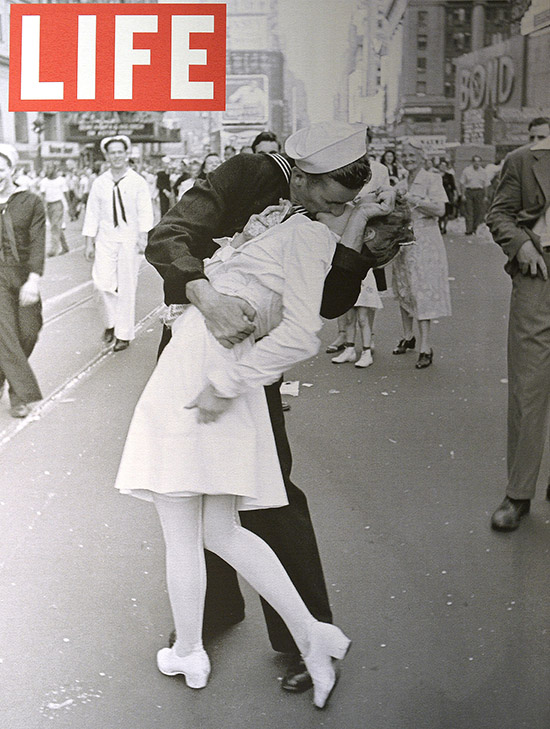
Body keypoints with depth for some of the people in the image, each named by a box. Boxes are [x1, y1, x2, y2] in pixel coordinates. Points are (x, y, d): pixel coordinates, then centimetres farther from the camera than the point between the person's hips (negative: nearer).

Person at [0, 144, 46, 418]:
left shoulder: (31, 202, 0)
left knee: (28, 333, 3)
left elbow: (38, 243, -7)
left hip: (23, 277, 1)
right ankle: (22, 395, -6)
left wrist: (33, 280, -19)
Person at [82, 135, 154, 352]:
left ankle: (124, 334, 13)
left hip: (129, 240, -2)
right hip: (105, 239, 2)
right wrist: (89, 243, 5)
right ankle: (110, 322, 17)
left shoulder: (138, 182, 0)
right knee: (103, 282, -9)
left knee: (126, 288, 2)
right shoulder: (99, 183, 6)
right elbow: (92, 213, 9)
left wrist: (143, 237, -15)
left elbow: (145, 212, -3)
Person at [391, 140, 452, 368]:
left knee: (422, 291, -11)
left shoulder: (431, 179, -5)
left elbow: (440, 209, -16)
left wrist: (414, 200, -20)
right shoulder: (401, 185, 14)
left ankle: (425, 347, -10)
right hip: (403, 241, 7)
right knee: (403, 290, 11)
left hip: (424, 241, -7)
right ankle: (407, 337, 27)